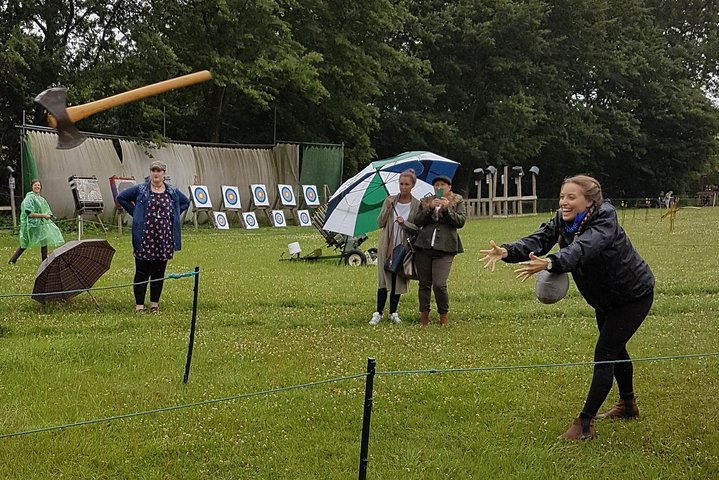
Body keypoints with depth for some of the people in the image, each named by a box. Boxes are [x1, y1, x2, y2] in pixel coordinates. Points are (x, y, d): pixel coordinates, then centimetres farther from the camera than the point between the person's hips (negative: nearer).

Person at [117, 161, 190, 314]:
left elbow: (186, 202, 23)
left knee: (159, 272, 7)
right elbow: (121, 198, 8)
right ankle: (139, 305, 4)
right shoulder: (140, 190, 2)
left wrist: (173, 215, 9)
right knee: (142, 272, -1)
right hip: (145, 237, -2)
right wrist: (134, 212, 1)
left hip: (164, 238, 3)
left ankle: (155, 304, 17)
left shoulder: (172, 192, 9)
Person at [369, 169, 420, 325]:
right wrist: (388, 208, -15)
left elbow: (418, 229, -3)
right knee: (384, 279, -2)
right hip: (387, 247, 0)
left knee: (398, 280, 5)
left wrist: (404, 223, -20)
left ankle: (393, 313, 14)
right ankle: (378, 313, -1)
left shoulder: (417, 205, -1)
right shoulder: (390, 201, 2)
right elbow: (380, 223, -2)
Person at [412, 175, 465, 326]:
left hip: (445, 248, -3)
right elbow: (417, 222, 5)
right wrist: (429, 208, -8)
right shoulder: (425, 202, 15)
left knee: (439, 284, -14)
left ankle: (444, 315, 6)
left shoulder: (457, 201, 10)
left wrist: (447, 208, -13)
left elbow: (461, 221, -2)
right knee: (424, 284, 5)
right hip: (423, 247, 3)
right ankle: (424, 315, 16)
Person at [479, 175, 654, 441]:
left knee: (605, 353, -14)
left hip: (633, 295, -8)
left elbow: (582, 248, -51)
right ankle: (628, 406, 46)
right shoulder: (562, 220, -12)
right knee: (615, 348, 24)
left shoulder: (605, 222, -33)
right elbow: (538, 240, -29)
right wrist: (508, 252, -50)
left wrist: (548, 263, -69)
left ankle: (585, 423, -11)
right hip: (604, 296, 9)